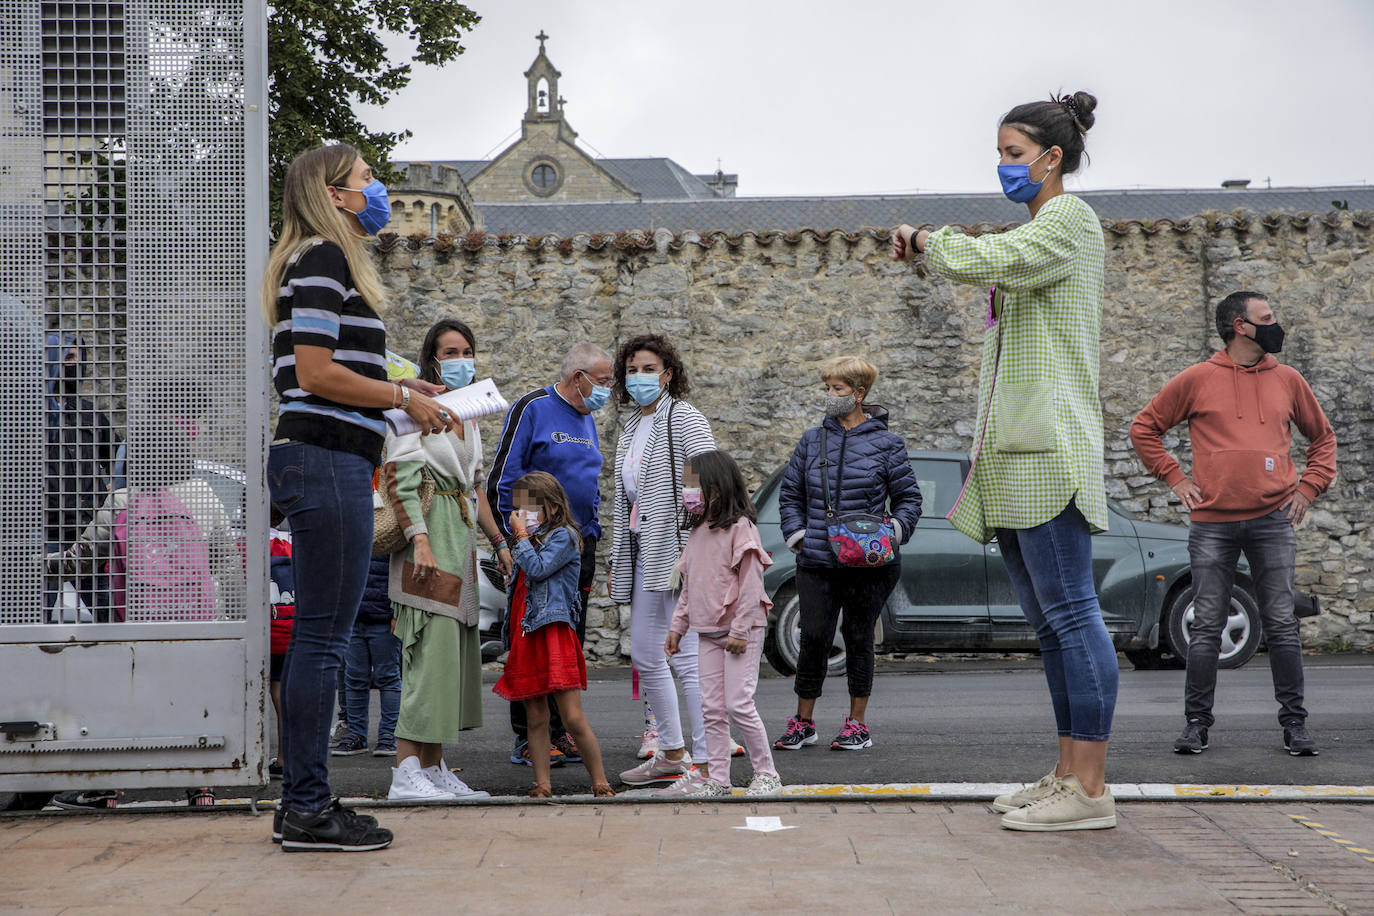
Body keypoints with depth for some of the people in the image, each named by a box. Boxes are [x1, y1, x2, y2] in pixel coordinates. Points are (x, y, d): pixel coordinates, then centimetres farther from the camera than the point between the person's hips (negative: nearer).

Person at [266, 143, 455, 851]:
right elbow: (315, 374, -17)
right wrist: (403, 398, -7)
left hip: (324, 460, 11)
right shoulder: (323, 259, -9)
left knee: (315, 634, 11)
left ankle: (301, 801, 16)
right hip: (327, 458, -11)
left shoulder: (328, 261, 23)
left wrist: (398, 389, 17)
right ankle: (309, 811, -4)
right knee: (323, 636, -8)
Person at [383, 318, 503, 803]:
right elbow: (399, 477, -15)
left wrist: (499, 541, 24)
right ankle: (406, 773, -16)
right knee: (431, 649, -15)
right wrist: (420, 541, -24)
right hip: (429, 533, -9)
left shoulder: (467, 415, 20)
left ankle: (434, 768, 12)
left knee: (456, 651, 8)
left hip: (462, 539, 9)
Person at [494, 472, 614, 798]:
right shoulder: (532, 540, 21)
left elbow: (538, 568, -16)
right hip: (526, 637, 8)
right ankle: (542, 786, 8)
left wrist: (521, 534, -8)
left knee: (573, 718, -10)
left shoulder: (563, 535, -3)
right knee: (536, 719, 6)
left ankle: (600, 783, -2)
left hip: (554, 635, -8)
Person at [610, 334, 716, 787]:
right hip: (642, 554, 9)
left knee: (687, 657, -11)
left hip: (677, 550, -9)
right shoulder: (630, 429, 18)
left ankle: (705, 761, -8)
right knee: (645, 655, 12)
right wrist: (617, 560, 20)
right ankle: (672, 754, 23)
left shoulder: (683, 418, -7)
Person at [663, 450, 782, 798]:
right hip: (707, 632, 8)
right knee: (712, 708, 7)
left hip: (741, 631, -8)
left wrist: (739, 631, -17)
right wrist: (678, 626, 16)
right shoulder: (697, 532, 14)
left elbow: (750, 583, -15)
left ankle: (766, 773, 2)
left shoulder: (739, 527, -12)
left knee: (738, 704, -9)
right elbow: (689, 585, 20)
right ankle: (715, 778, 11)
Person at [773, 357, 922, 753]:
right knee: (814, 637, -2)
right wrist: (797, 534, 3)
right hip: (817, 563, 2)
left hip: (868, 563, -2)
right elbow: (789, 493, 17)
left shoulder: (886, 443, 2)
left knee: (858, 637, 5)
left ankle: (857, 723, 16)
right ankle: (803, 722, 10)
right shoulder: (812, 440, 10)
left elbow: (909, 497, 6)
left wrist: (893, 533, -9)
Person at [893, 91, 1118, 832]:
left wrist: (925, 239, -3)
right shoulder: (1032, 235, 25)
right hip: (1015, 450, 10)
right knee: (1047, 621, 8)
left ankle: (1090, 789, -13)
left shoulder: (1070, 220, -4)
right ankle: (1067, 774, 11)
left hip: (1049, 449, -10)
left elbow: (982, 260, -21)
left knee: (1070, 614, -12)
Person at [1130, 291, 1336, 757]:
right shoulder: (1197, 379, 2)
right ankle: (1196, 722, 8)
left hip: (1273, 520, 2)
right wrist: (1176, 478, 3)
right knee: (1206, 627, 0)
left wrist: (1308, 487, 10)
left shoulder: (1287, 380, 10)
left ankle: (1294, 722, 8)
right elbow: (1144, 428, 10)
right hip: (1212, 522, -2)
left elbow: (1322, 437, 23)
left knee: (1281, 625, 1)